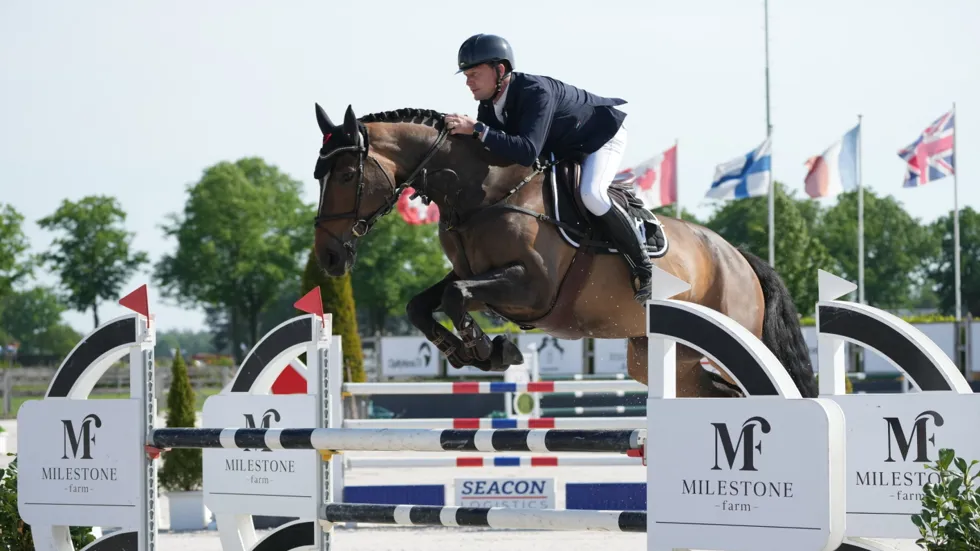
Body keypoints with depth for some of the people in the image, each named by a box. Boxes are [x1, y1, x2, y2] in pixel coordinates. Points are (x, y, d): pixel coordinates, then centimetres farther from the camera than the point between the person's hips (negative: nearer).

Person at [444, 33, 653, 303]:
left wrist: (476, 129, -53)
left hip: (602, 136, -9)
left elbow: (527, 152, -51)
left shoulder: (537, 92, -40)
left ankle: (644, 268, -17)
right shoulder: (489, 105, -14)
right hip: (561, 149, 9)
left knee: (591, 194, -33)